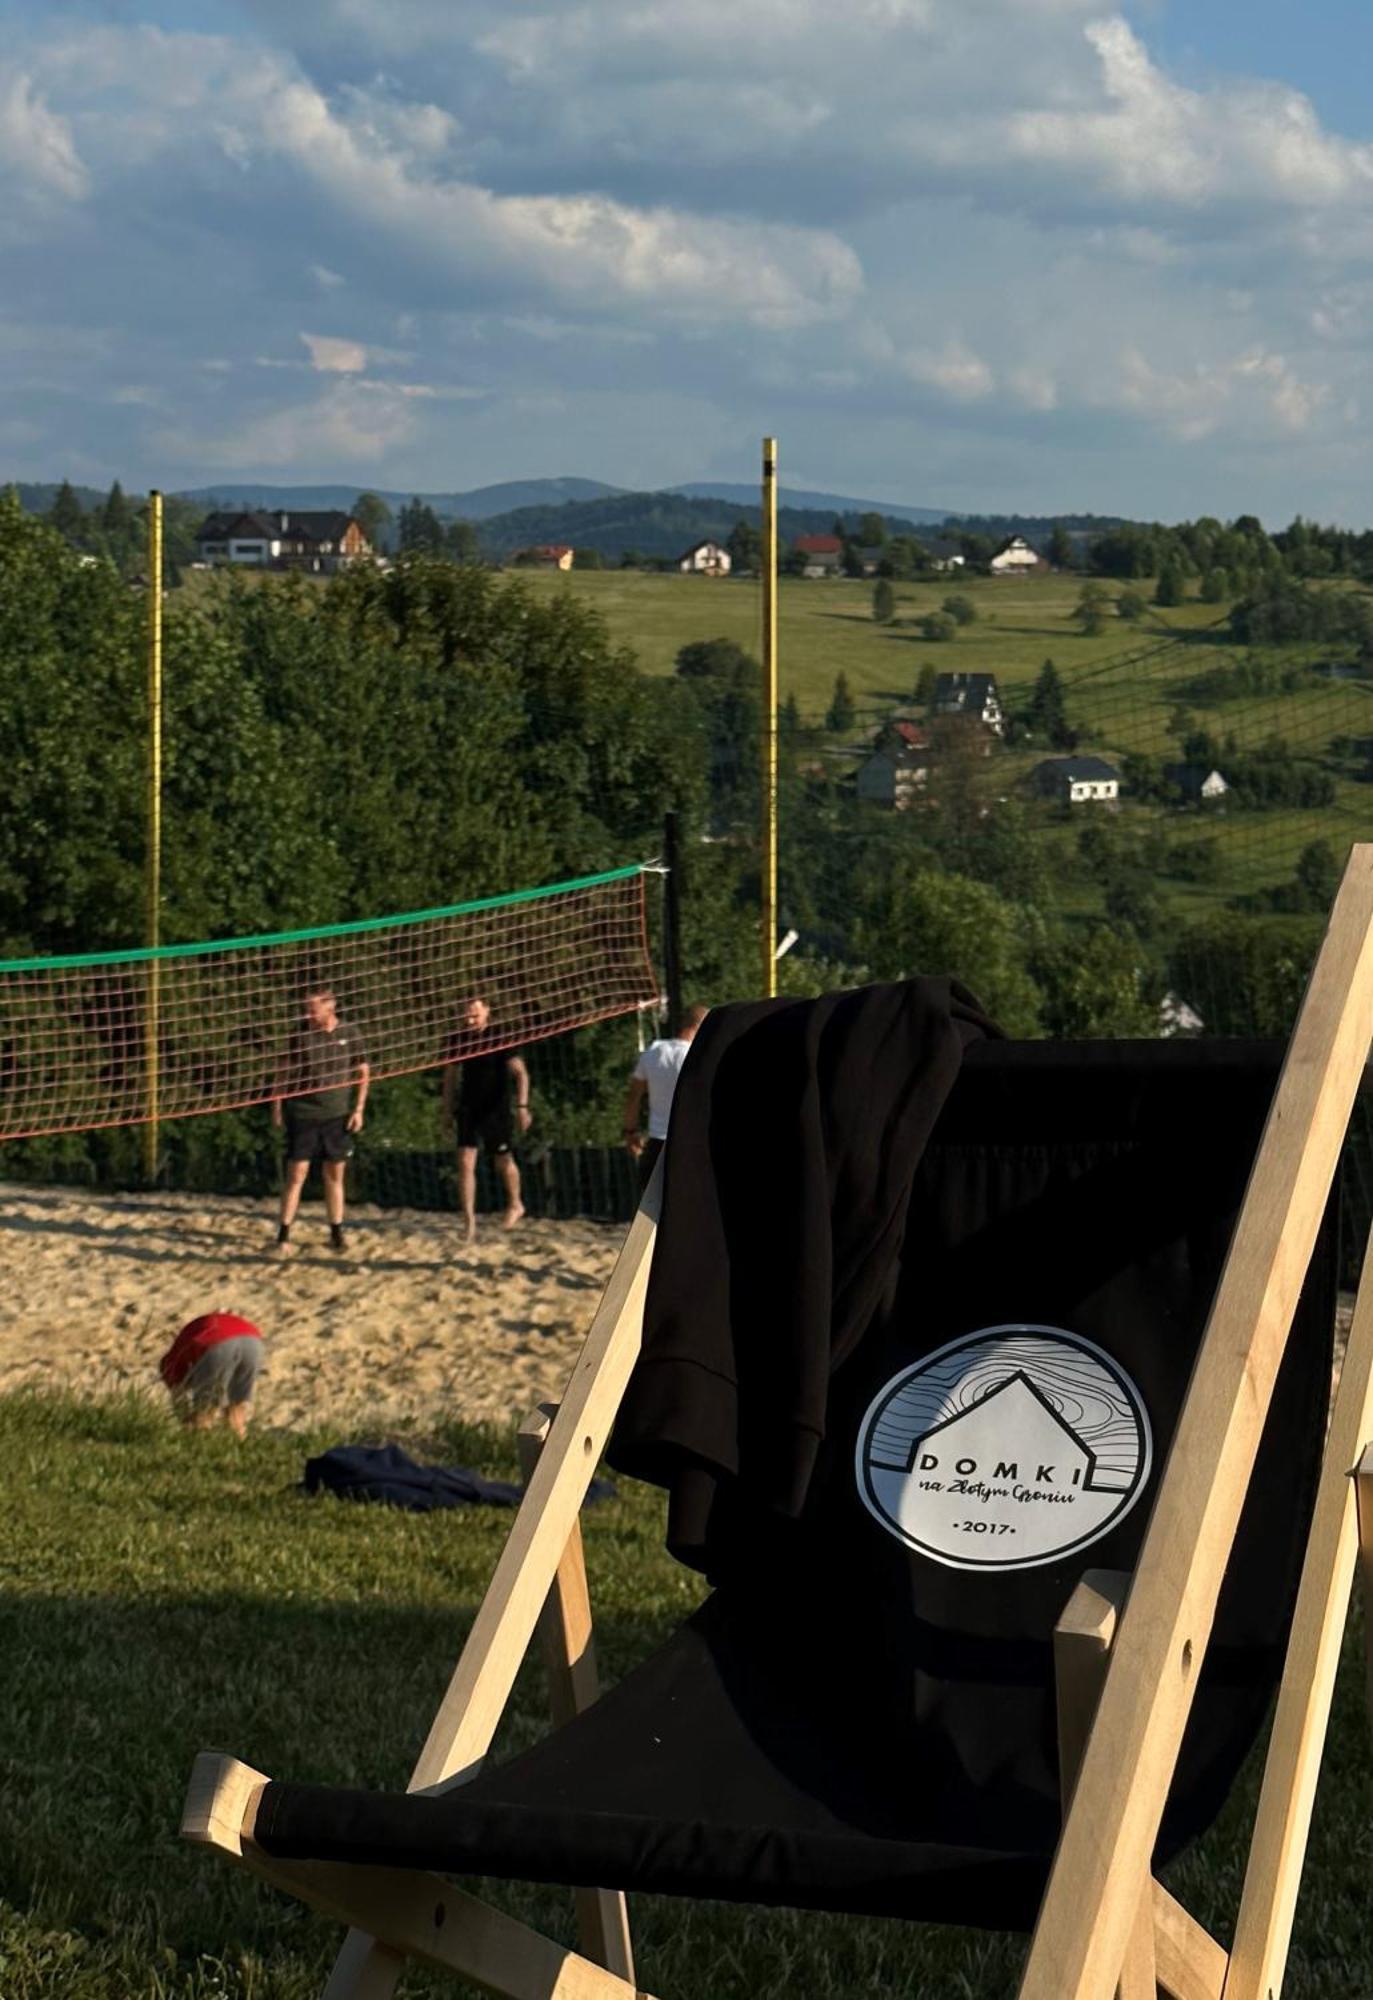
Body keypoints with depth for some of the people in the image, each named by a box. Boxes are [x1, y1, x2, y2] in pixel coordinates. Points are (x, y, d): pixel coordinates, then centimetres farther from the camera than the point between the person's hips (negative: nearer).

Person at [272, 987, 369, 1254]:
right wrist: (277, 1103, 4)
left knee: (335, 1175, 8)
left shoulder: (349, 1033, 0)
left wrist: (359, 1109, 1)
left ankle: (336, 1233, 18)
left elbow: (363, 1073, 7)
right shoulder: (301, 1033, -2)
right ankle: (283, 1235, 1)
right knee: (296, 1174, -4)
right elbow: (286, 1070, 8)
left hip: (337, 1115, 1)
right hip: (302, 1112, -1)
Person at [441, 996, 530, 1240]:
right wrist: (448, 1108, 11)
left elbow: (520, 1073, -12)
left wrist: (522, 1105, -21)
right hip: (468, 1108, 3)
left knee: (503, 1161, 8)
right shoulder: (459, 1038, 2)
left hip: (496, 1108, -3)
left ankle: (515, 1204, 34)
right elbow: (451, 1075, 14)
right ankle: (469, 1218, -2)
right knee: (465, 1162, -7)